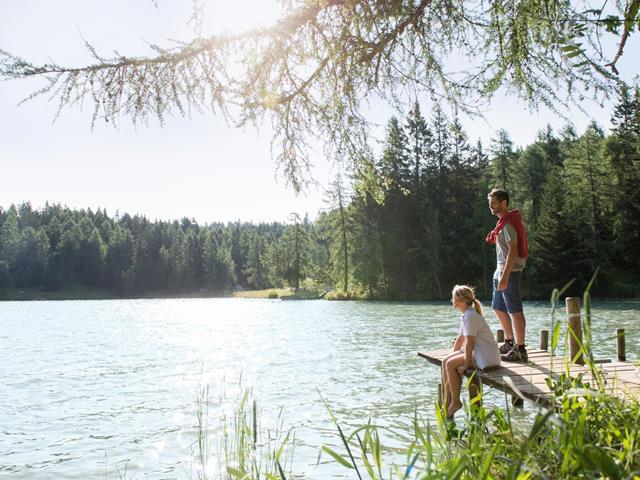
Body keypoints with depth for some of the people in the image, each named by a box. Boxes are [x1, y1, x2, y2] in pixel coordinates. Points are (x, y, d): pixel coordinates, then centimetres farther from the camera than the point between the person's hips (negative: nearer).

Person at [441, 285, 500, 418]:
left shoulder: (470, 316, -21)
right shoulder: (465, 315, 11)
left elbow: (469, 342, -21)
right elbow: (460, 338, 17)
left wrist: (466, 364, -16)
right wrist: (452, 356, 16)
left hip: (486, 357, -10)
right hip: (477, 352, 10)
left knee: (450, 365, -16)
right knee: (445, 361, 4)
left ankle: (455, 402, -4)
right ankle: (447, 401, 6)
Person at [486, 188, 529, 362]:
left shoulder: (508, 223, -15)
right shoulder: (504, 222, 16)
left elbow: (513, 250, -23)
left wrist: (505, 276, -27)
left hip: (510, 272, -11)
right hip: (501, 271, 11)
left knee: (515, 310, -6)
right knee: (498, 307, 19)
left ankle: (520, 350, -1)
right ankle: (509, 343, 32)